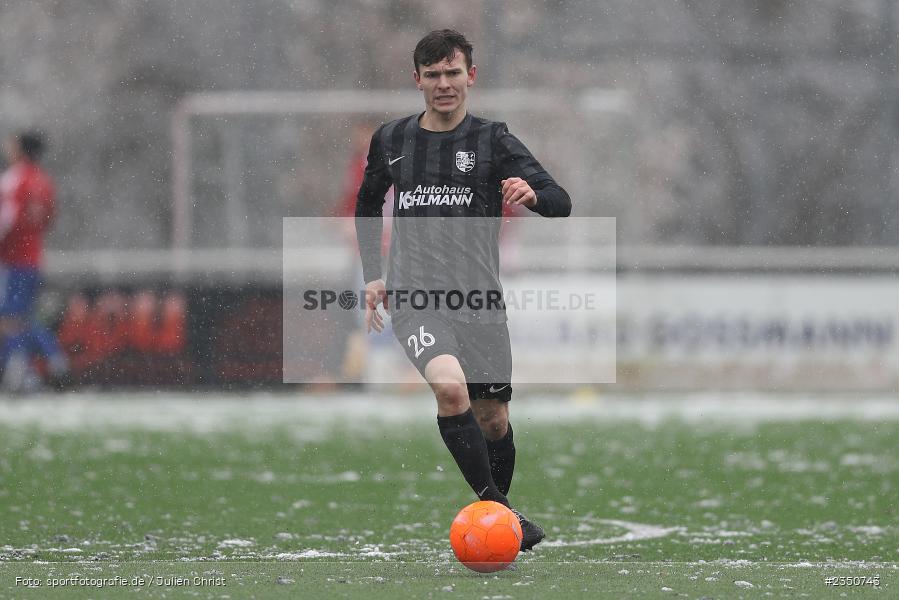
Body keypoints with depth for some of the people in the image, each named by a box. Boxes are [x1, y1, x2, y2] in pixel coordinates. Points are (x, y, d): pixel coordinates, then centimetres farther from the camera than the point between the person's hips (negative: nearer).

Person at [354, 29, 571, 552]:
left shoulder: (494, 141, 1)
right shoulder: (391, 141, 8)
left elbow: (561, 203, -9)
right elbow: (369, 204, 26)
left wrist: (532, 194, -32)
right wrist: (373, 275, 17)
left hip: (480, 298, 1)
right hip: (415, 294, -1)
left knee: (493, 418, 7)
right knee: (450, 386, -27)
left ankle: (498, 504, 34)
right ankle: (497, 509, -23)